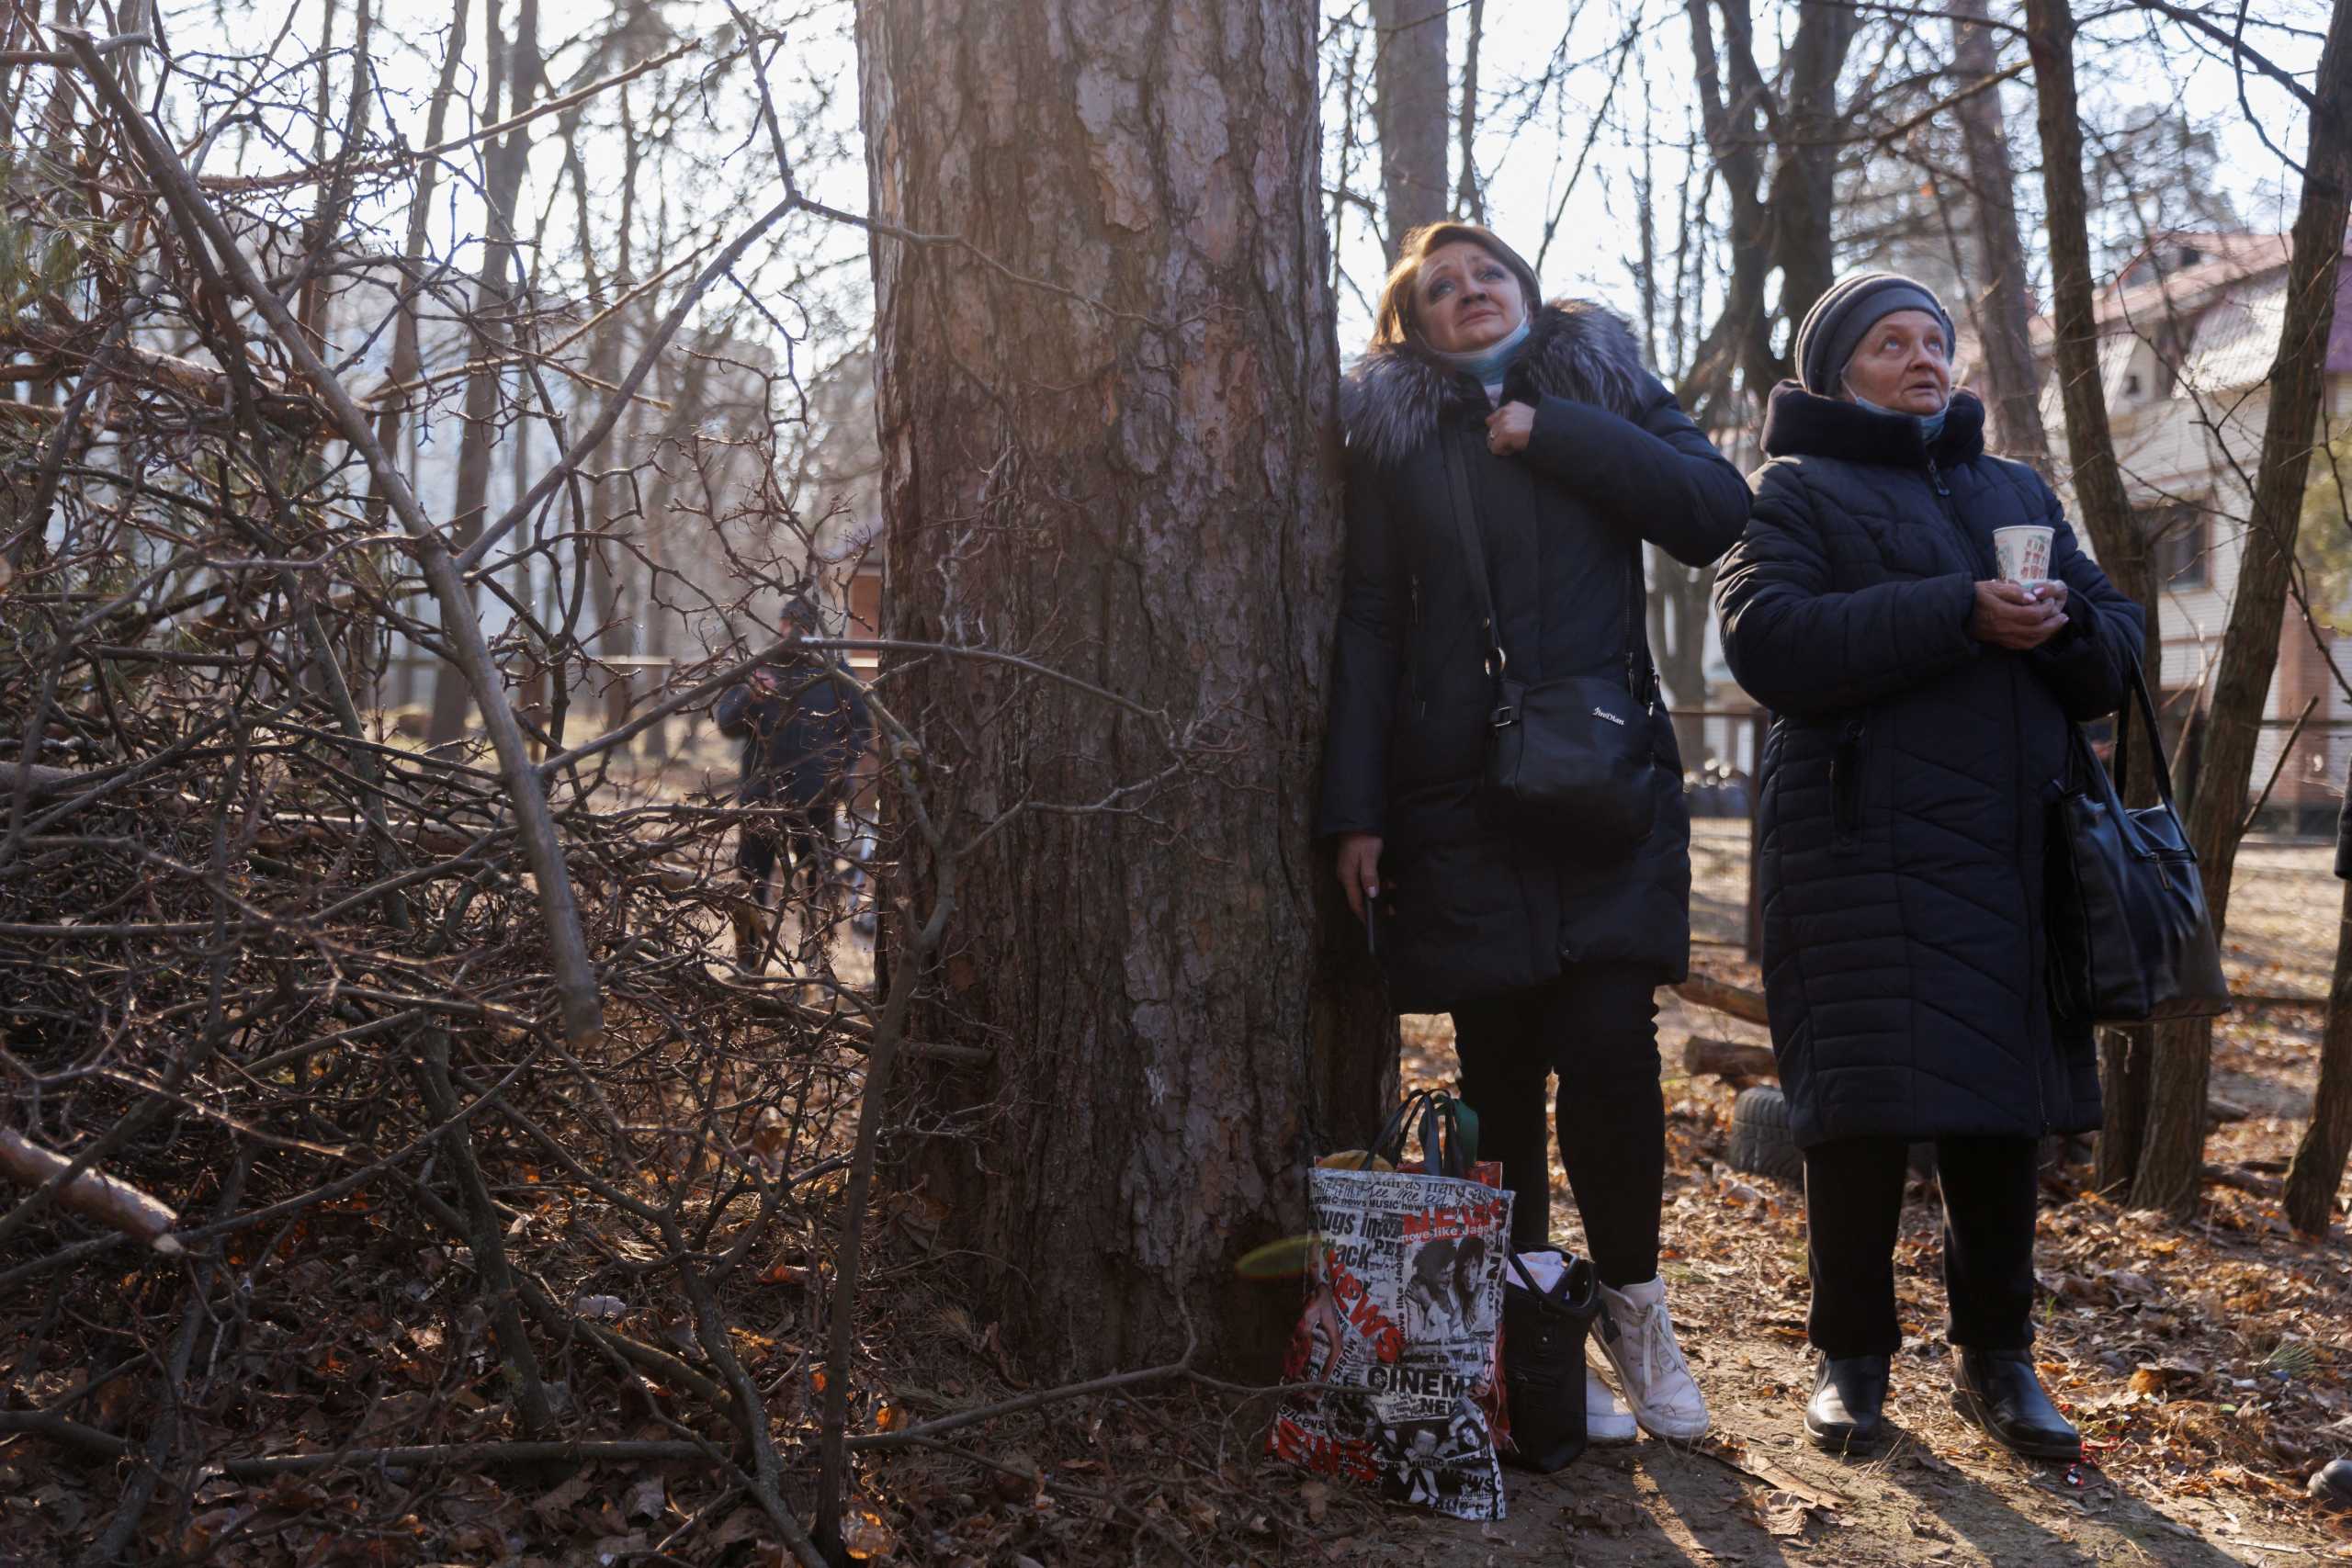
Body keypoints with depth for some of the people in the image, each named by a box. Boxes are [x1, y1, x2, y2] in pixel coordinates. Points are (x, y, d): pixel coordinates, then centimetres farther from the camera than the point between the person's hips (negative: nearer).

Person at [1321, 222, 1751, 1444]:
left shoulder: (1609, 392, 14)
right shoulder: (1389, 431, 12)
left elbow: (1720, 514, -3)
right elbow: (1368, 623, 6)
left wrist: (1553, 434, -7)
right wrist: (1356, 809, -2)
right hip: (1455, 800, 0)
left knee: (1609, 1044, -11)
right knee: (1498, 1061, 2)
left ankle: (1631, 1298, 11)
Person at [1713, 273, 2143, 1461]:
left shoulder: (2017, 490, 23)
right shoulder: (1795, 490, 6)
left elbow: (2116, 643, 16)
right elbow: (1769, 640, -13)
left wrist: (2063, 625, -8)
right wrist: (1959, 614, -18)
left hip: (2013, 850, 5)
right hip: (1864, 848, -5)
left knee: (2003, 1106, 7)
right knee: (1866, 1107, -4)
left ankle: (1993, 1354, 21)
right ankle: (1852, 1357, 12)